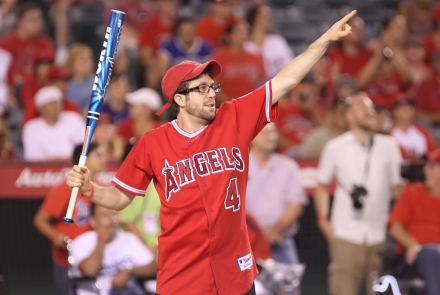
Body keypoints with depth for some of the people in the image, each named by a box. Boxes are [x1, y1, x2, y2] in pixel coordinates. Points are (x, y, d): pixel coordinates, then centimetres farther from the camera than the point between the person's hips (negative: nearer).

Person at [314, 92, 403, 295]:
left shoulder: (388, 146, 10)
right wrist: (323, 218, 2)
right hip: (345, 234, -1)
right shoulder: (335, 147, 8)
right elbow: (321, 186, 14)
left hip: (380, 235, 1)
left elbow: (397, 187, 11)